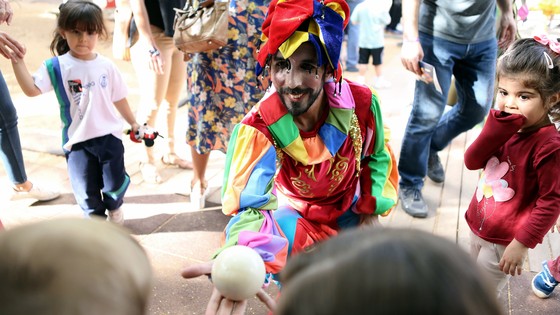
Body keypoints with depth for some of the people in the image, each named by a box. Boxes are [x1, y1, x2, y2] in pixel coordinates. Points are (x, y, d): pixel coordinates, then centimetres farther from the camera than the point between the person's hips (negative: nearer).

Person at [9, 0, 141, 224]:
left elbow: (119, 98, 8)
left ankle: (114, 207, 45)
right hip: (77, 141, -1)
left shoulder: (107, 66, -2)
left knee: (116, 184, 11)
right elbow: (31, 89, -19)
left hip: (109, 136, 1)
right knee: (86, 191, 10)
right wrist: (18, 61, -27)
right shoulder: (56, 67, -8)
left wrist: (133, 123, 14)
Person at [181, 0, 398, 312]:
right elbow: (250, 204, -42)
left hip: (349, 213, 2)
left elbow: (378, 156, -3)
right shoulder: (259, 128, -33)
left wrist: (372, 211, -8)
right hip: (294, 216, -2)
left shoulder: (361, 104, -25)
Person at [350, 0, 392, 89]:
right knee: (378, 61, 9)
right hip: (377, 41, -2)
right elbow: (387, 21, -3)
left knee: (363, 61, 10)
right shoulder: (381, 7, -15)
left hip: (363, 40, 2)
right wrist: (386, 11, 12)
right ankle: (379, 80, 18)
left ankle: (361, 79, 15)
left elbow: (354, 21, 3)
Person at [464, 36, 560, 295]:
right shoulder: (504, 128, -4)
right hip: (478, 225, 7)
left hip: (503, 241, -7)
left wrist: (522, 243, -21)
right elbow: (472, 162, -11)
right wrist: (497, 128, -23)